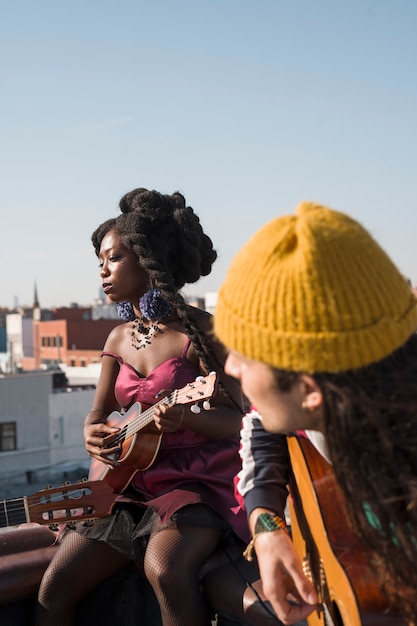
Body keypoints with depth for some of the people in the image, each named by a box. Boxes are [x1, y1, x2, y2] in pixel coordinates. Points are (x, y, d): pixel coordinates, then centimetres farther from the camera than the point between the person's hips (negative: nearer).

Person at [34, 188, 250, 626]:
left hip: (199, 482, -5)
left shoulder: (199, 330, -9)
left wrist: (186, 418, -28)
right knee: (55, 588, -7)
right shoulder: (119, 338, 10)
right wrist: (92, 434, -6)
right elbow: (99, 415, 18)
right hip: (127, 483, 6)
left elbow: (236, 420, -9)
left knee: (165, 567, -34)